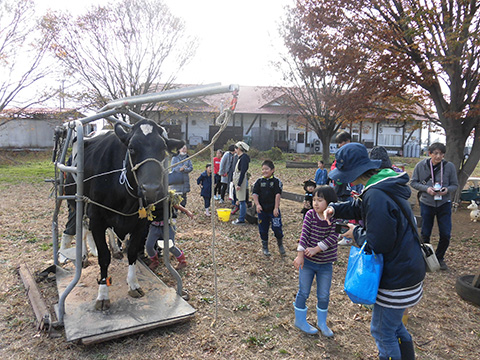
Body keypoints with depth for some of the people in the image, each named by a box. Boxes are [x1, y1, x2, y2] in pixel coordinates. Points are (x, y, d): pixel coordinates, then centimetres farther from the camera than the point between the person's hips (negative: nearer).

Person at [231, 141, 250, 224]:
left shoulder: (244, 157, -16)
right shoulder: (241, 157, 14)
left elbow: (243, 172, -21)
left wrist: (239, 184, -23)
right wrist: (236, 183, 21)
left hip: (241, 180, -10)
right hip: (238, 181, 10)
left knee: (242, 201, -5)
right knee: (240, 200, 14)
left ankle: (241, 219, 1)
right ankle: (241, 217, 22)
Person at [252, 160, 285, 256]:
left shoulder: (276, 181, -4)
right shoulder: (259, 181, 3)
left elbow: (278, 195, -9)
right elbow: (255, 194, -2)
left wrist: (276, 208, -15)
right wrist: (257, 204, -17)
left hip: (273, 209, -2)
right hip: (262, 210, 3)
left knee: (277, 227, -3)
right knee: (263, 229, 10)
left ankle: (280, 245, 24)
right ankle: (265, 247, 27)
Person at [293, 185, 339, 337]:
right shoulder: (310, 214, -10)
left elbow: (332, 237, -19)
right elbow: (304, 235, -13)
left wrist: (316, 249, -25)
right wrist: (300, 255, -19)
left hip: (326, 264, 1)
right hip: (307, 261, 0)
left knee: (324, 295, 13)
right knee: (303, 292, 11)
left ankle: (322, 322, 37)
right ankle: (300, 320, 31)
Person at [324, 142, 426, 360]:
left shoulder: (377, 196, -28)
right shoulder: (384, 186, 3)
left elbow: (377, 244, -26)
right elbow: (358, 207, 17)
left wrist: (356, 233, -8)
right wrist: (335, 209, 0)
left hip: (398, 277, -10)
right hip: (405, 269, 10)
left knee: (382, 332, 8)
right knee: (394, 325, 26)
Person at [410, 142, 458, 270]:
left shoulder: (449, 166, -5)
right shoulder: (420, 166, -6)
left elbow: (455, 185, 2)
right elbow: (413, 182, -1)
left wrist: (447, 190, -20)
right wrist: (426, 188, -17)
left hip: (444, 204, 1)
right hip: (426, 203, 0)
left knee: (445, 234, 1)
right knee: (425, 234, 9)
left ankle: (439, 258, 25)